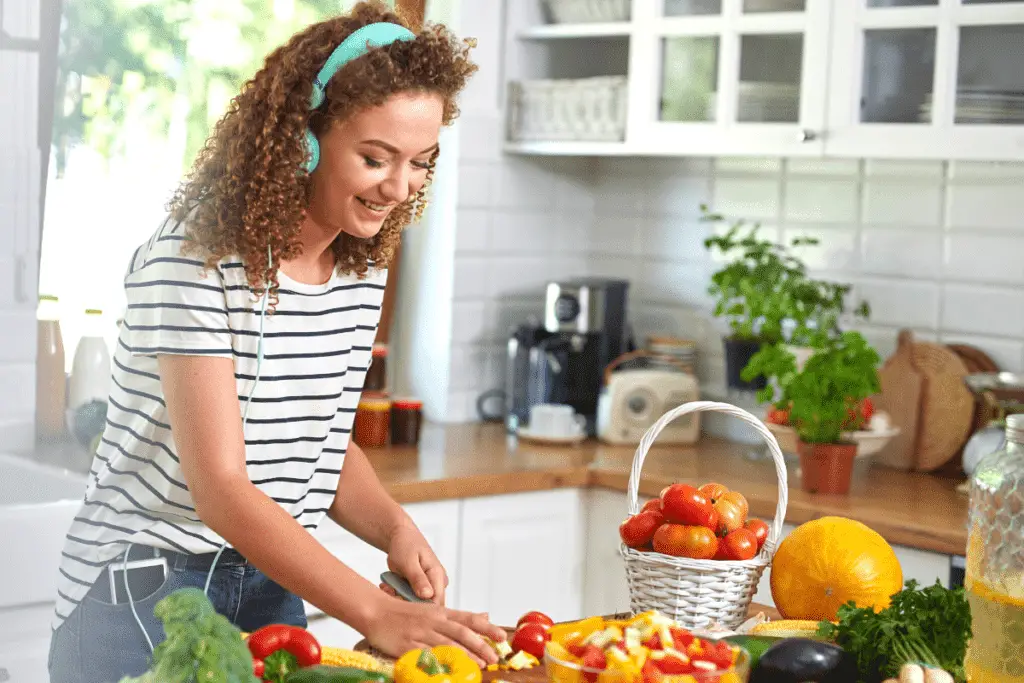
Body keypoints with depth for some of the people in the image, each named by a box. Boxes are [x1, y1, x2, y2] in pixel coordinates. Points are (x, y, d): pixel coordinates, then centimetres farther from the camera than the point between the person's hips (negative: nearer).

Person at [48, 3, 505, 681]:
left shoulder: (362, 268, 2)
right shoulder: (197, 263, -21)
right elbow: (219, 487, -27)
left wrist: (395, 530, -9)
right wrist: (374, 612, -34)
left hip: (274, 590, 7)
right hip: (144, 595, -7)